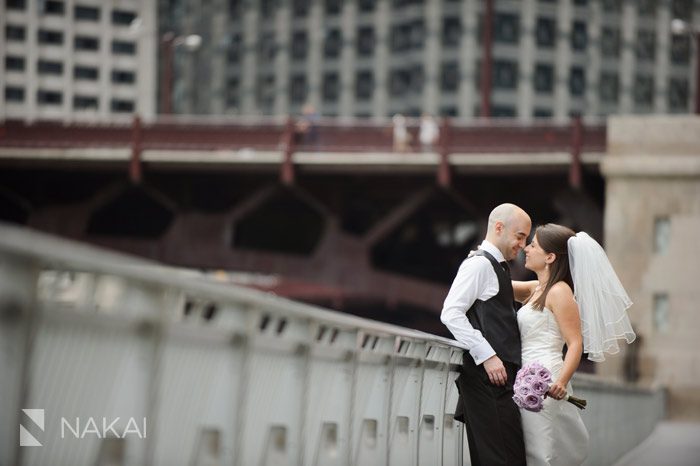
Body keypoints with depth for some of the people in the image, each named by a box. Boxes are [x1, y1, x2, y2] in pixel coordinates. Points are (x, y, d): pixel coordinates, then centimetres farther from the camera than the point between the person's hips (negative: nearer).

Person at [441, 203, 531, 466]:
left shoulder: (497, 267, 22)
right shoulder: (480, 264, -6)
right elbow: (450, 314, -16)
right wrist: (487, 356, -18)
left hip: (500, 377, 10)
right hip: (488, 376, -10)